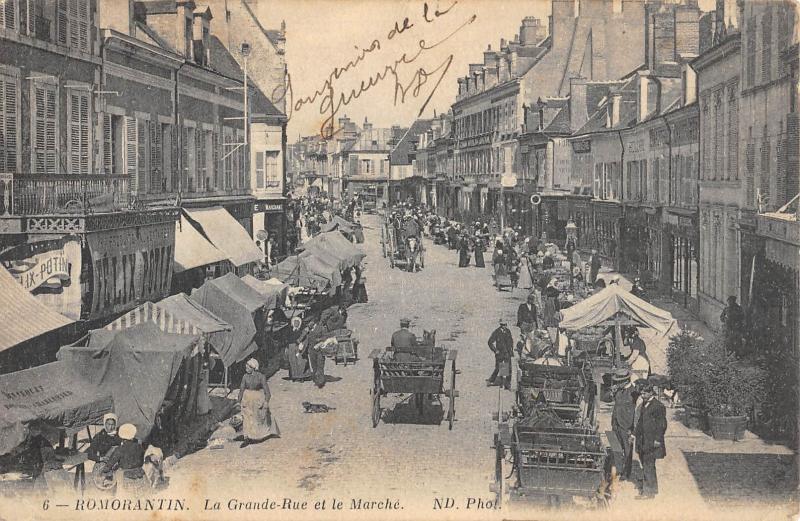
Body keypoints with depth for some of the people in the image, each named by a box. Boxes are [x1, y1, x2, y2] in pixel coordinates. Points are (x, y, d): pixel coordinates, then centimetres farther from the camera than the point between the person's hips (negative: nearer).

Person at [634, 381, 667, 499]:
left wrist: (657, 439, -17)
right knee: (645, 466, 14)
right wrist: (635, 433, 20)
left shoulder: (658, 406, -12)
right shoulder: (644, 405, 15)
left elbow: (662, 425, -13)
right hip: (643, 442, 9)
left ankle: (649, 492, -2)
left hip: (651, 443, -9)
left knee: (648, 467, -7)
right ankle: (650, 489, 23)